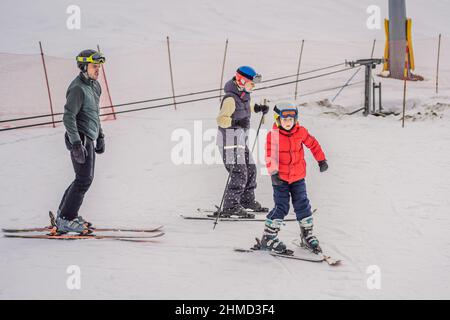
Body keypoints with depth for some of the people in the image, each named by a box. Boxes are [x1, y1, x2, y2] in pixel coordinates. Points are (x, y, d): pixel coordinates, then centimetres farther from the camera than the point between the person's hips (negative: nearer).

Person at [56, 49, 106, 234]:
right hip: (80, 138, -10)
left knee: (85, 178, 15)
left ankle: (64, 212, 24)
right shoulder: (78, 89, -17)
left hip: (89, 139, 10)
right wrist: (76, 144, -25)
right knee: (84, 179, -11)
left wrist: (100, 136, 24)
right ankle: (66, 220, -7)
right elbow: (68, 117, -21)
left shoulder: (94, 86, 13)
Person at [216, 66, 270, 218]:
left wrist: (258, 107, 22)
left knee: (250, 169, 17)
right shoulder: (230, 99, -19)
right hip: (230, 138, -10)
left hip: (241, 139, 10)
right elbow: (221, 119, -27)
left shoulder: (243, 95, 9)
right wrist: (236, 122, -40)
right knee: (239, 173, -13)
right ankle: (231, 206, -10)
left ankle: (247, 200, 32)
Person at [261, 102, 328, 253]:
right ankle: (268, 237, 5)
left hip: (298, 177, 3)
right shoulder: (273, 136, -13)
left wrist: (321, 160, 17)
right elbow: (270, 156, -16)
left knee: (302, 205, 5)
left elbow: (313, 144, 12)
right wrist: (273, 173, -26)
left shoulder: (301, 132, -2)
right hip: (280, 178, -3)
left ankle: (307, 235, 21)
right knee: (281, 207, -7)